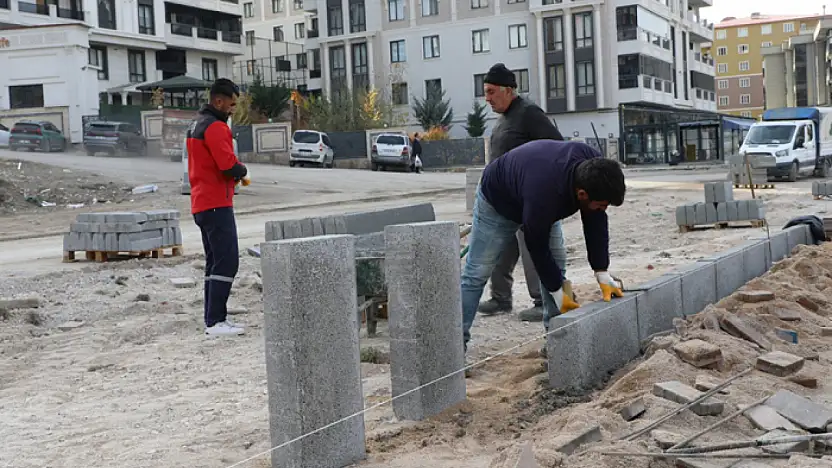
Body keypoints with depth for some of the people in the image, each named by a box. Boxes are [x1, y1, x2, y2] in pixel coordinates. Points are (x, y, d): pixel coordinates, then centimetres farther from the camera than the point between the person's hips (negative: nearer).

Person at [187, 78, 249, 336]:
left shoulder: (198, 124, 18)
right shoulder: (215, 127, -14)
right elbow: (229, 165, -24)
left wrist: (232, 175, 8)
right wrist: (242, 171, -3)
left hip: (202, 203, 11)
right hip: (216, 204, -11)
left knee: (215, 262, 13)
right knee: (227, 261, -11)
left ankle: (214, 319, 15)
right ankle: (215, 321, -12)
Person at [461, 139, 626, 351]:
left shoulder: (592, 167, -28)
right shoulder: (543, 194, -46)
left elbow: (596, 221, -15)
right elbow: (536, 246, -30)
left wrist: (603, 274, -17)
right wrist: (558, 293, -19)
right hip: (497, 201, -7)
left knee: (556, 264, -1)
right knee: (477, 273, -7)